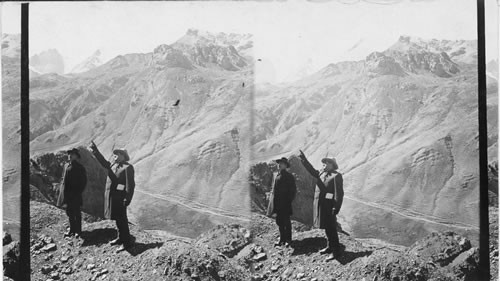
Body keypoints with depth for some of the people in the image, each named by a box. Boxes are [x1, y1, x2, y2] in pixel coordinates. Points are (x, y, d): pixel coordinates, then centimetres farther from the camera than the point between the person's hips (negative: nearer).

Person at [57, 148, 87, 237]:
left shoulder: (79, 168, -8)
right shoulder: (66, 166, 13)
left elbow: (83, 181, -7)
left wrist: (78, 192, -12)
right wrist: (61, 190, 11)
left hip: (75, 194, -7)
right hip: (67, 193, 7)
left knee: (76, 212, 0)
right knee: (69, 212, 13)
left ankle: (78, 231, 9)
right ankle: (72, 230, 24)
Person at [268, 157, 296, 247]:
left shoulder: (289, 176, -6)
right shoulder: (277, 176, 13)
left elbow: (293, 190, -6)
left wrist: (289, 201, -11)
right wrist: (273, 201, 12)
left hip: (285, 203, -7)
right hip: (277, 203, 7)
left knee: (286, 222, 0)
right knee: (279, 221, 11)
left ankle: (288, 240, 9)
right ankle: (282, 239, 20)